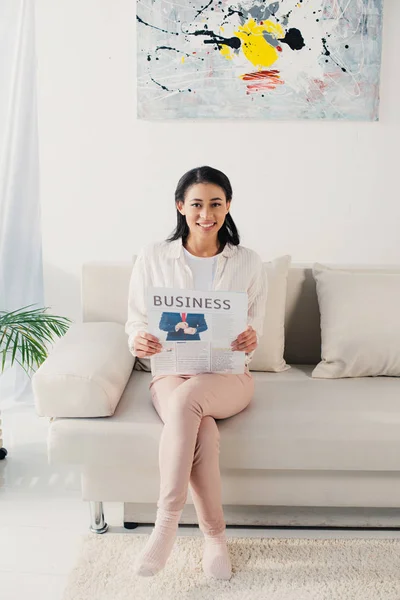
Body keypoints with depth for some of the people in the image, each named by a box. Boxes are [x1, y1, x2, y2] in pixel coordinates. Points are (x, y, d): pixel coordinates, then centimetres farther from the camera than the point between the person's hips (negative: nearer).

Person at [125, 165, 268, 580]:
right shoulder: (153, 257, 2)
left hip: (229, 375, 0)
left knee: (186, 398, -35)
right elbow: (136, 320, 5)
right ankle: (214, 534, -15)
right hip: (171, 373, 0)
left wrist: (250, 339, -18)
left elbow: (255, 327, 7)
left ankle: (167, 522, -27)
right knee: (203, 429, -33)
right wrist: (137, 341, -20)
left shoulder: (248, 263, 5)